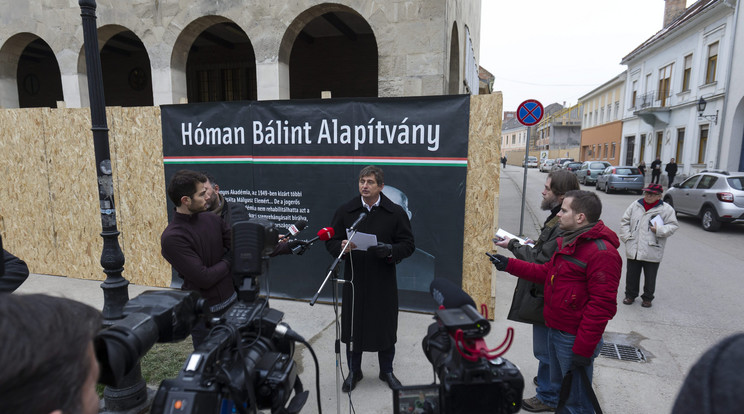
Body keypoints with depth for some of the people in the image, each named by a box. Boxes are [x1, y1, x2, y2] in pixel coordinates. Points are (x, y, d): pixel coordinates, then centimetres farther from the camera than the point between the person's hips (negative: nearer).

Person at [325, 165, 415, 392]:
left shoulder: (395, 212, -3)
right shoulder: (345, 211, 0)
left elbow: (408, 244, -1)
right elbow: (331, 242, 4)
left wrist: (390, 250, -21)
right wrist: (342, 247, -19)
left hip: (383, 280, 0)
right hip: (354, 279, 1)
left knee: (386, 325, 12)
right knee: (352, 325, 11)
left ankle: (387, 371, 36)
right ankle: (354, 372, 35)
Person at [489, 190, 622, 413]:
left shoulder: (602, 252, -22)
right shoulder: (569, 242, 10)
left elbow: (602, 306, -24)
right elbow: (547, 272, 17)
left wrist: (583, 349, -22)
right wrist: (508, 265, 11)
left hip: (574, 339, -9)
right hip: (555, 330, 9)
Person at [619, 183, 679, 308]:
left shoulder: (666, 209, -3)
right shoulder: (635, 205, 5)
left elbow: (673, 225, 0)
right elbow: (624, 221, 8)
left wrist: (660, 230, -17)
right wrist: (627, 237, -1)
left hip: (652, 252, -2)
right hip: (633, 249, 2)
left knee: (650, 277, 9)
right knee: (632, 274, 12)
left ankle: (647, 298, 28)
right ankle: (630, 295, 29)